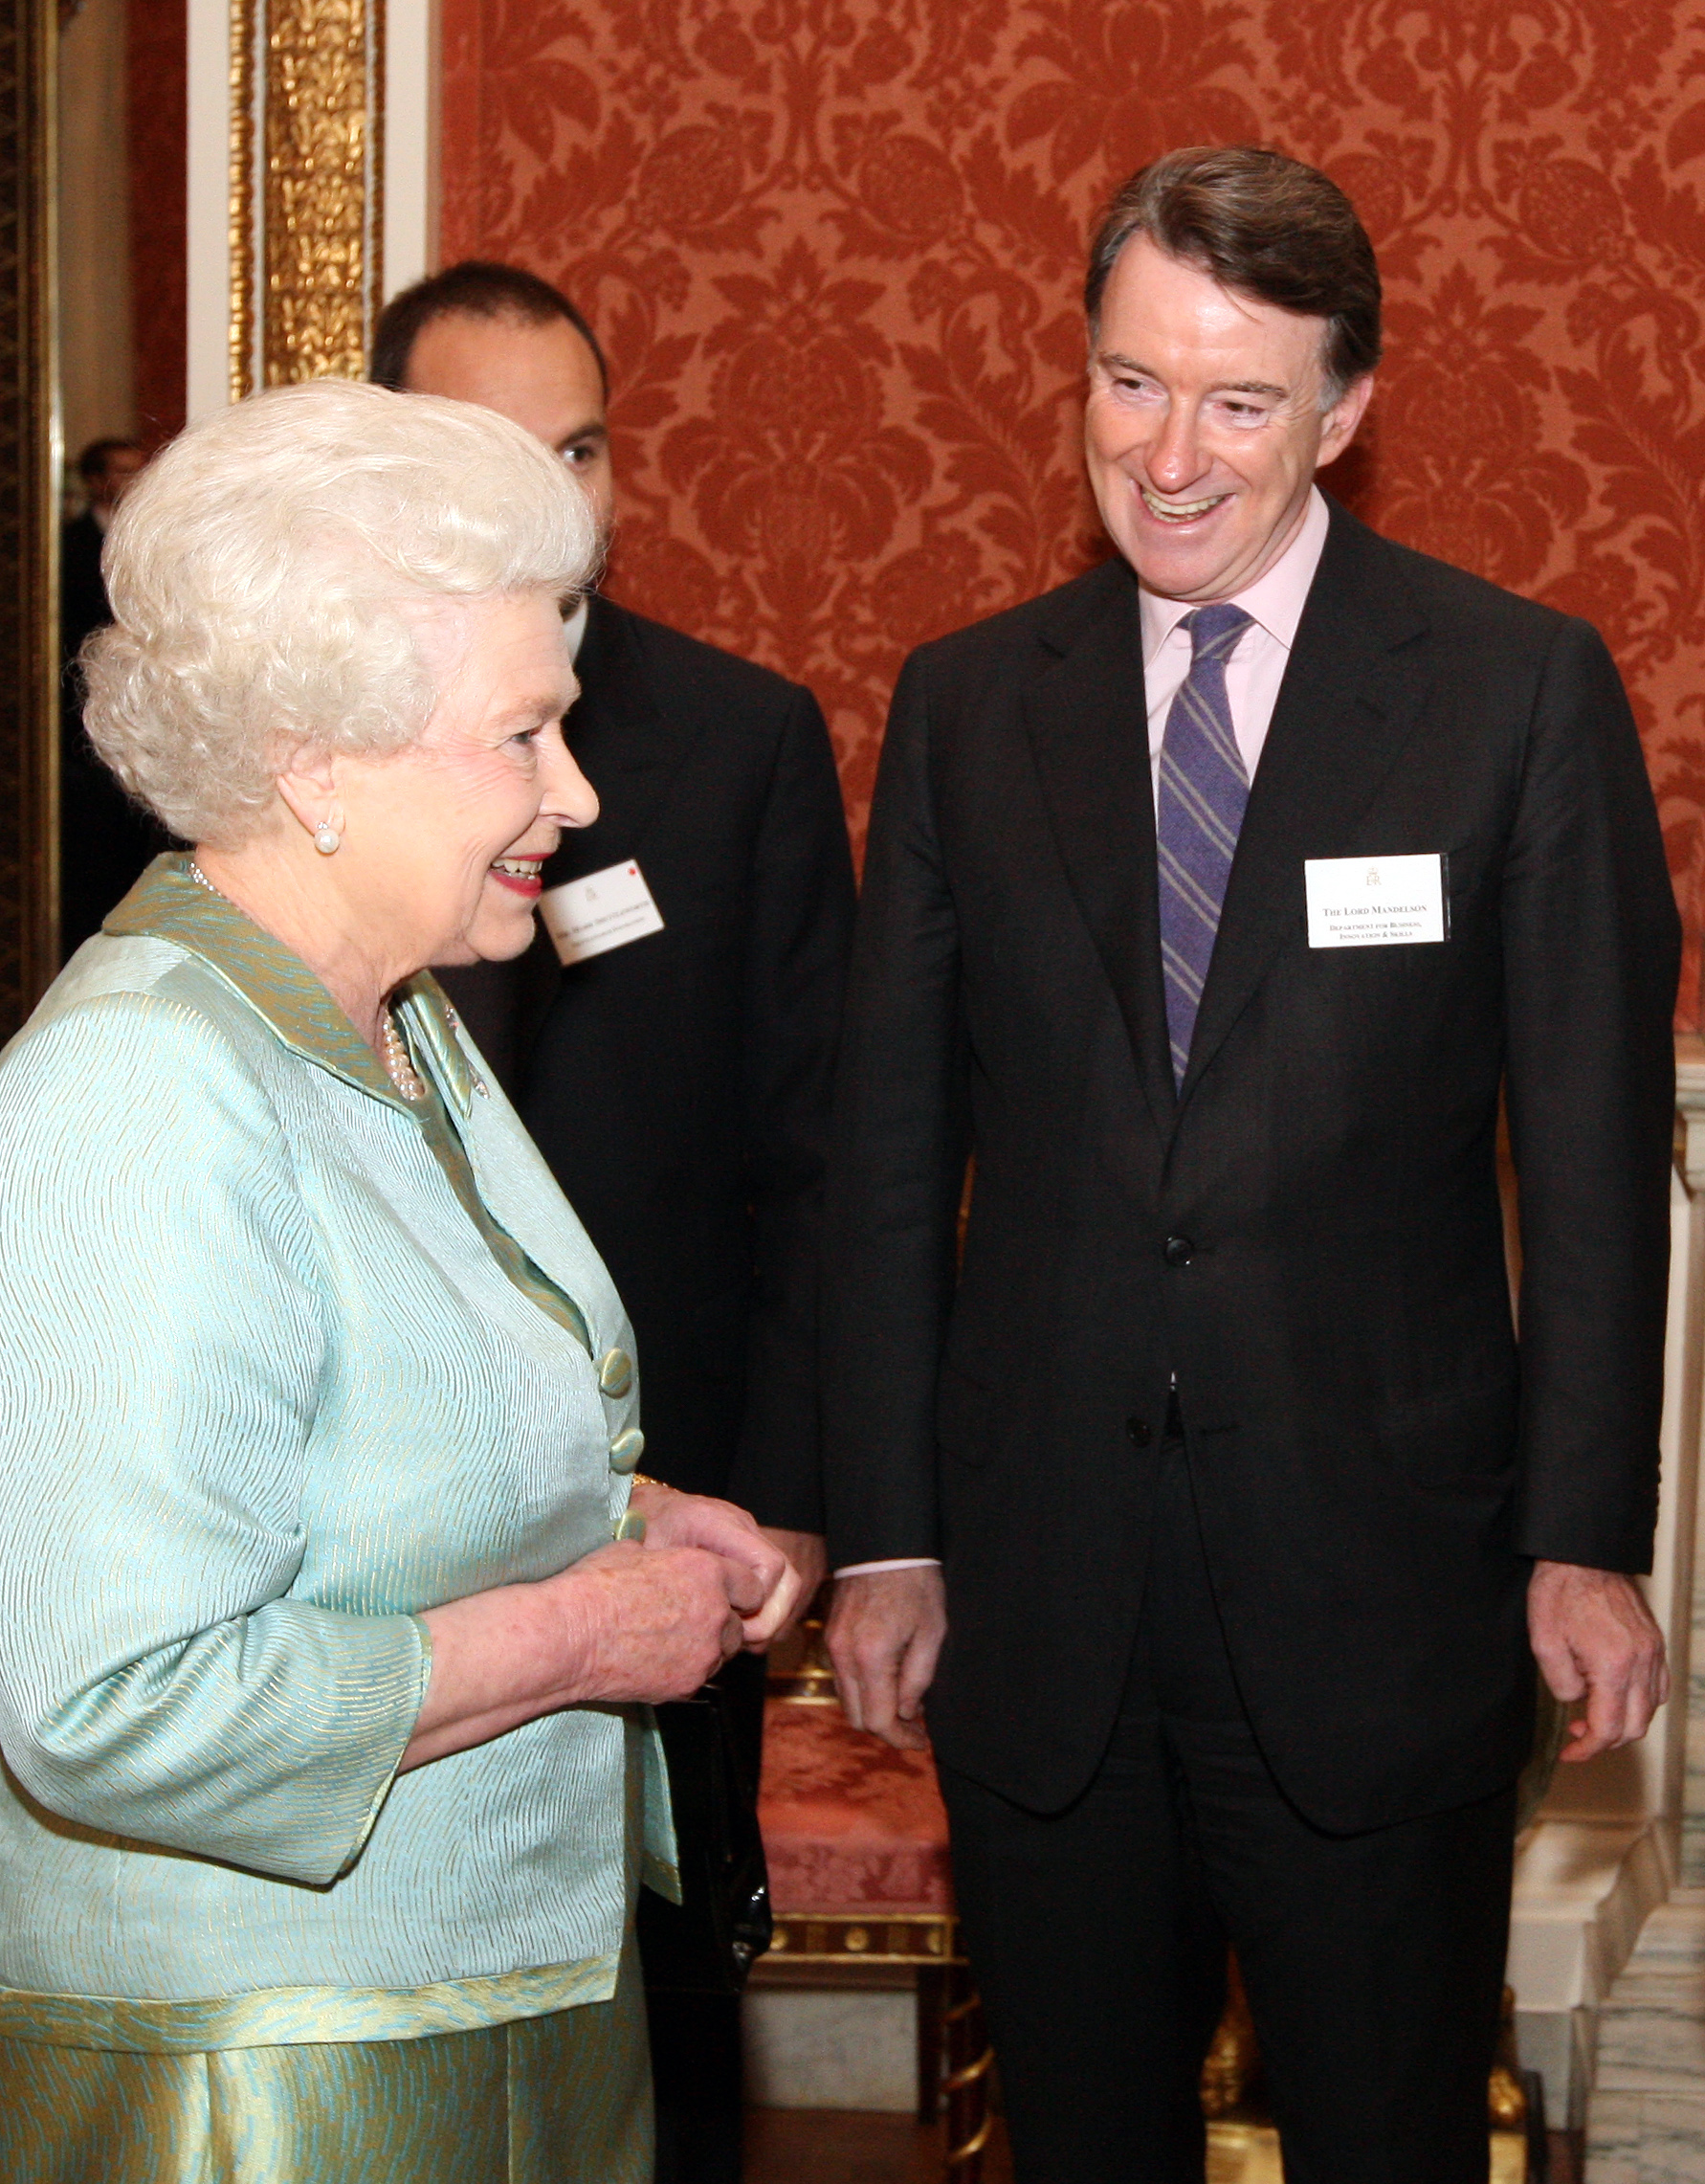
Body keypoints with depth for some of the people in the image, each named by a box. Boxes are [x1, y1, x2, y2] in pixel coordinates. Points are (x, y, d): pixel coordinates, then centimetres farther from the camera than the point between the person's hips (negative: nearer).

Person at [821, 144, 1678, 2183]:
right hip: (1039, 1599, 3)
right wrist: (882, 1537, 4)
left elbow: (1594, 1153, -3)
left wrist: (1584, 1540, -7)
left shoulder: (1523, 691, -3)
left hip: (1375, 1586, -2)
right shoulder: (967, 701, 5)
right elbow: (892, 1151, 6)